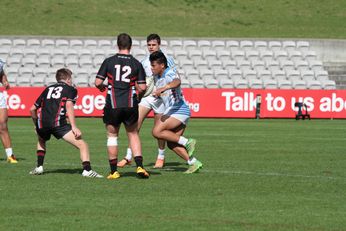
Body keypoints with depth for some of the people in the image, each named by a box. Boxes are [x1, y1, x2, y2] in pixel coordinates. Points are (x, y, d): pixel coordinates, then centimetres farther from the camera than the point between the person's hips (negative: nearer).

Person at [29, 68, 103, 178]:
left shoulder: (48, 89, 29)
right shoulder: (70, 89, 14)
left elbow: (32, 109, 29)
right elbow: (69, 105, -6)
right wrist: (74, 127, -11)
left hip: (42, 123, 5)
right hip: (58, 122, -5)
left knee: (41, 140, 38)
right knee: (82, 145, -4)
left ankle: (39, 167, 29)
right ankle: (87, 170, -20)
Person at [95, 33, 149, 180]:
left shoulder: (109, 61, 0)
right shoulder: (136, 64, 2)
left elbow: (98, 82, -3)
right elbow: (142, 87, -2)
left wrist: (102, 88, 20)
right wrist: (139, 96, 20)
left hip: (112, 106, -1)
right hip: (130, 105, 1)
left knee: (112, 136, 11)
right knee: (133, 135, 15)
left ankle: (113, 171, 9)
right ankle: (139, 166, 0)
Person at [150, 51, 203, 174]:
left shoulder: (170, 74, -15)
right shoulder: (157, 77, 14)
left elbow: (177, 82, -40)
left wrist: (163, 89, -55)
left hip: (178, 109, -10)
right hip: (171, 110, 10)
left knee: (157, 132, -19)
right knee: (171, 144, 6)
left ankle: (187, 142, -15)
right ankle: (193, 163, 7)